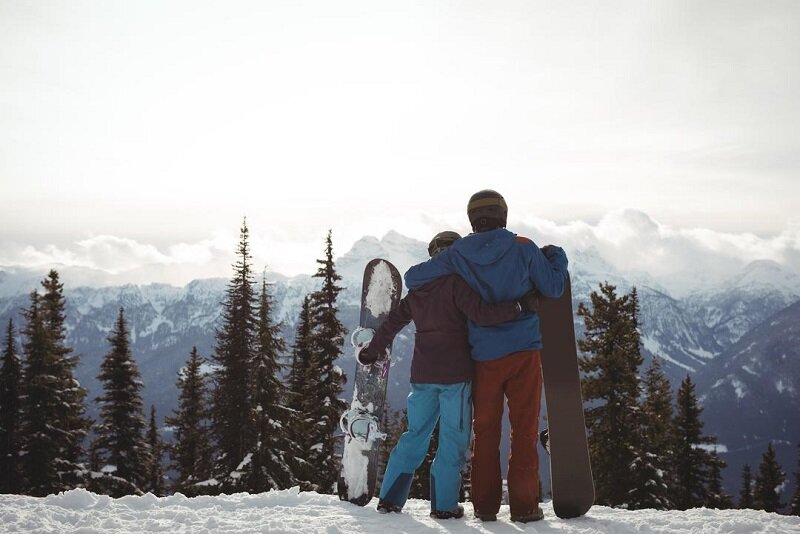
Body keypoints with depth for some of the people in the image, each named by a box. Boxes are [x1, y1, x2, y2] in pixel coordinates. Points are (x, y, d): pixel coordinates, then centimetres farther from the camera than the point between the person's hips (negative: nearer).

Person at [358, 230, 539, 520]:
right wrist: (520, 305, -19)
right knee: (454, 439, 3)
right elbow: (481, 313, -22)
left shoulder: (418, 290, 12)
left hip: (422, 374, 6)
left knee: (415, 434, 15)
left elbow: (392, 321, 20)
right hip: (454, 375, -6)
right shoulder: (456, 284, -9)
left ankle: (389, 498, 13)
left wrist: (372, 350, 31)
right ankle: (444, 504, 3)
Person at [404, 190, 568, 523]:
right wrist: (557, 258, 20)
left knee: (485, 431, 10)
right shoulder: (523, 248, -4)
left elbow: (412, 277, 1)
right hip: (524, 351, -1)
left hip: (484, 357, 2)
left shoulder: (457, 254, -1)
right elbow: (553, 288, 2)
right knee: (524, 430, 4)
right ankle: (523, 505, 2)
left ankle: (485, 505, 12)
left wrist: (421, 292, 23)